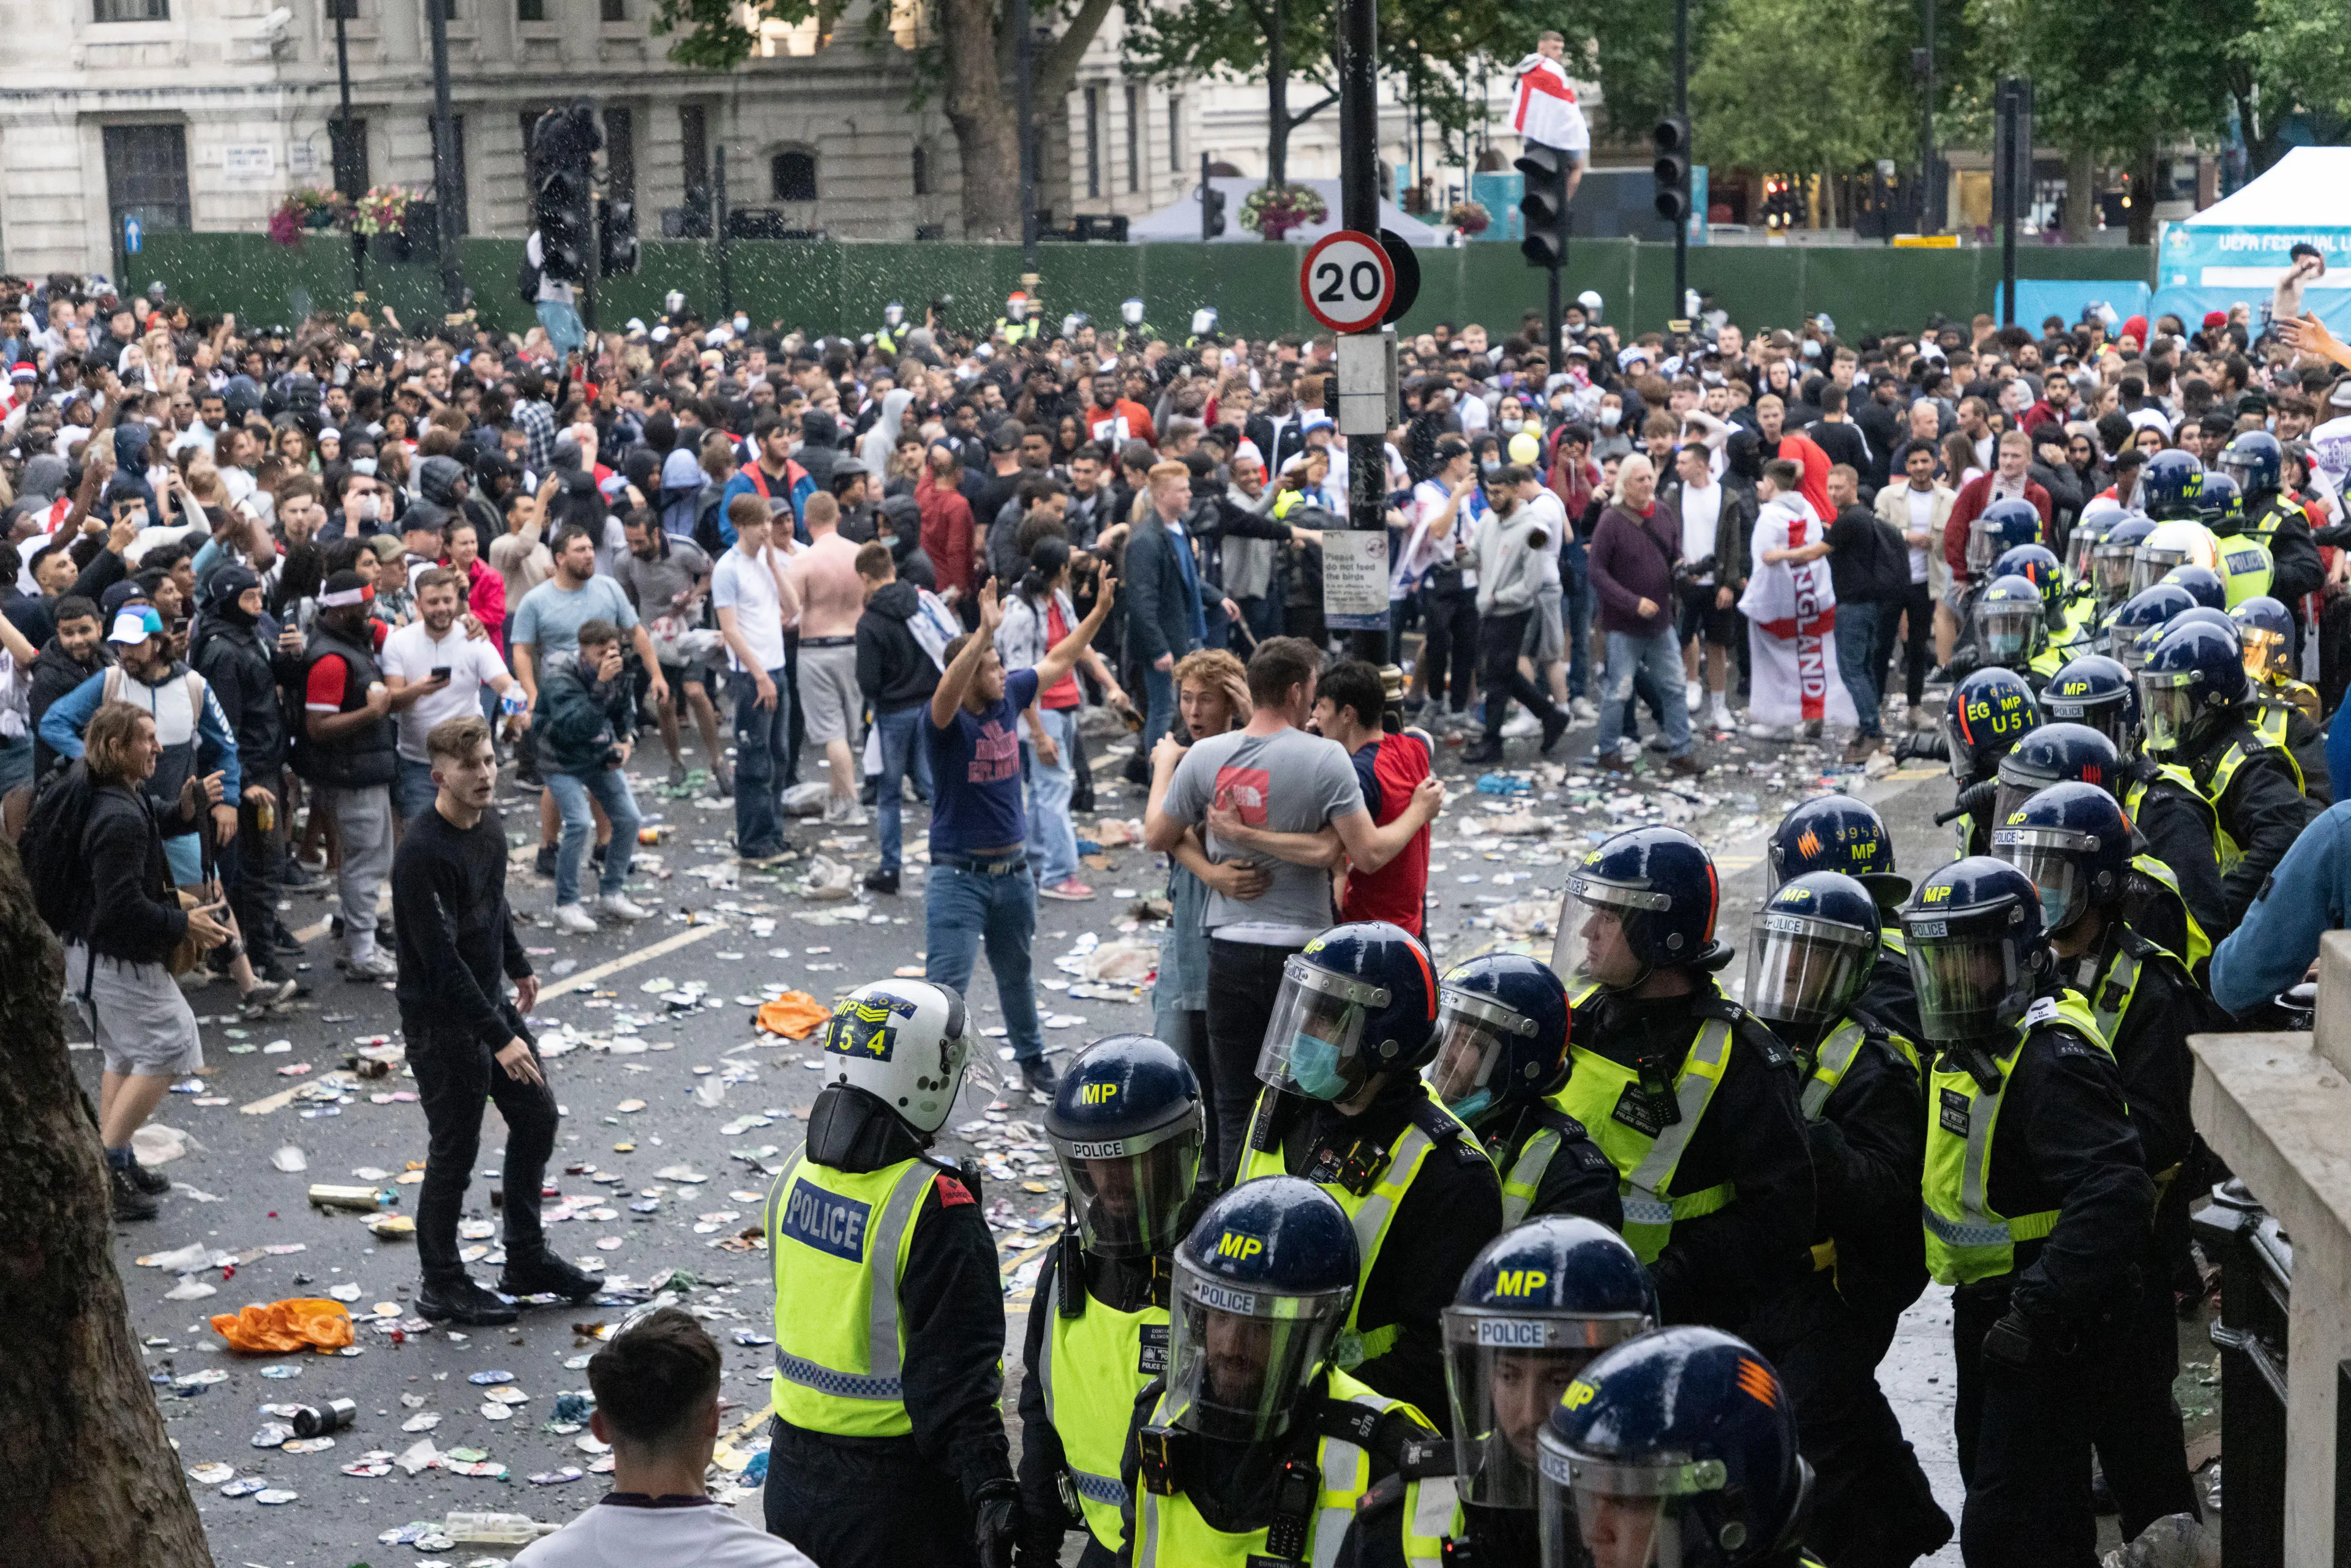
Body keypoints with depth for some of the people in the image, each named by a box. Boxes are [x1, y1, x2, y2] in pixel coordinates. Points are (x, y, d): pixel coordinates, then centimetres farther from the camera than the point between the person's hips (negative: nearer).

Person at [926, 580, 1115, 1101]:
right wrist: (985, 632, -53)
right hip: (959, 876, -6)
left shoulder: (1008, 698, 0)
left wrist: (1101, 610, 14)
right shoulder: (945, 721, -17)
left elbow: (1058, 660, 15)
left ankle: (1032, 1059, 41)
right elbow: (948, 691, -41)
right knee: (946, 986, -9)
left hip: (1013, 871, 6)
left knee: (1016, 975, 24)